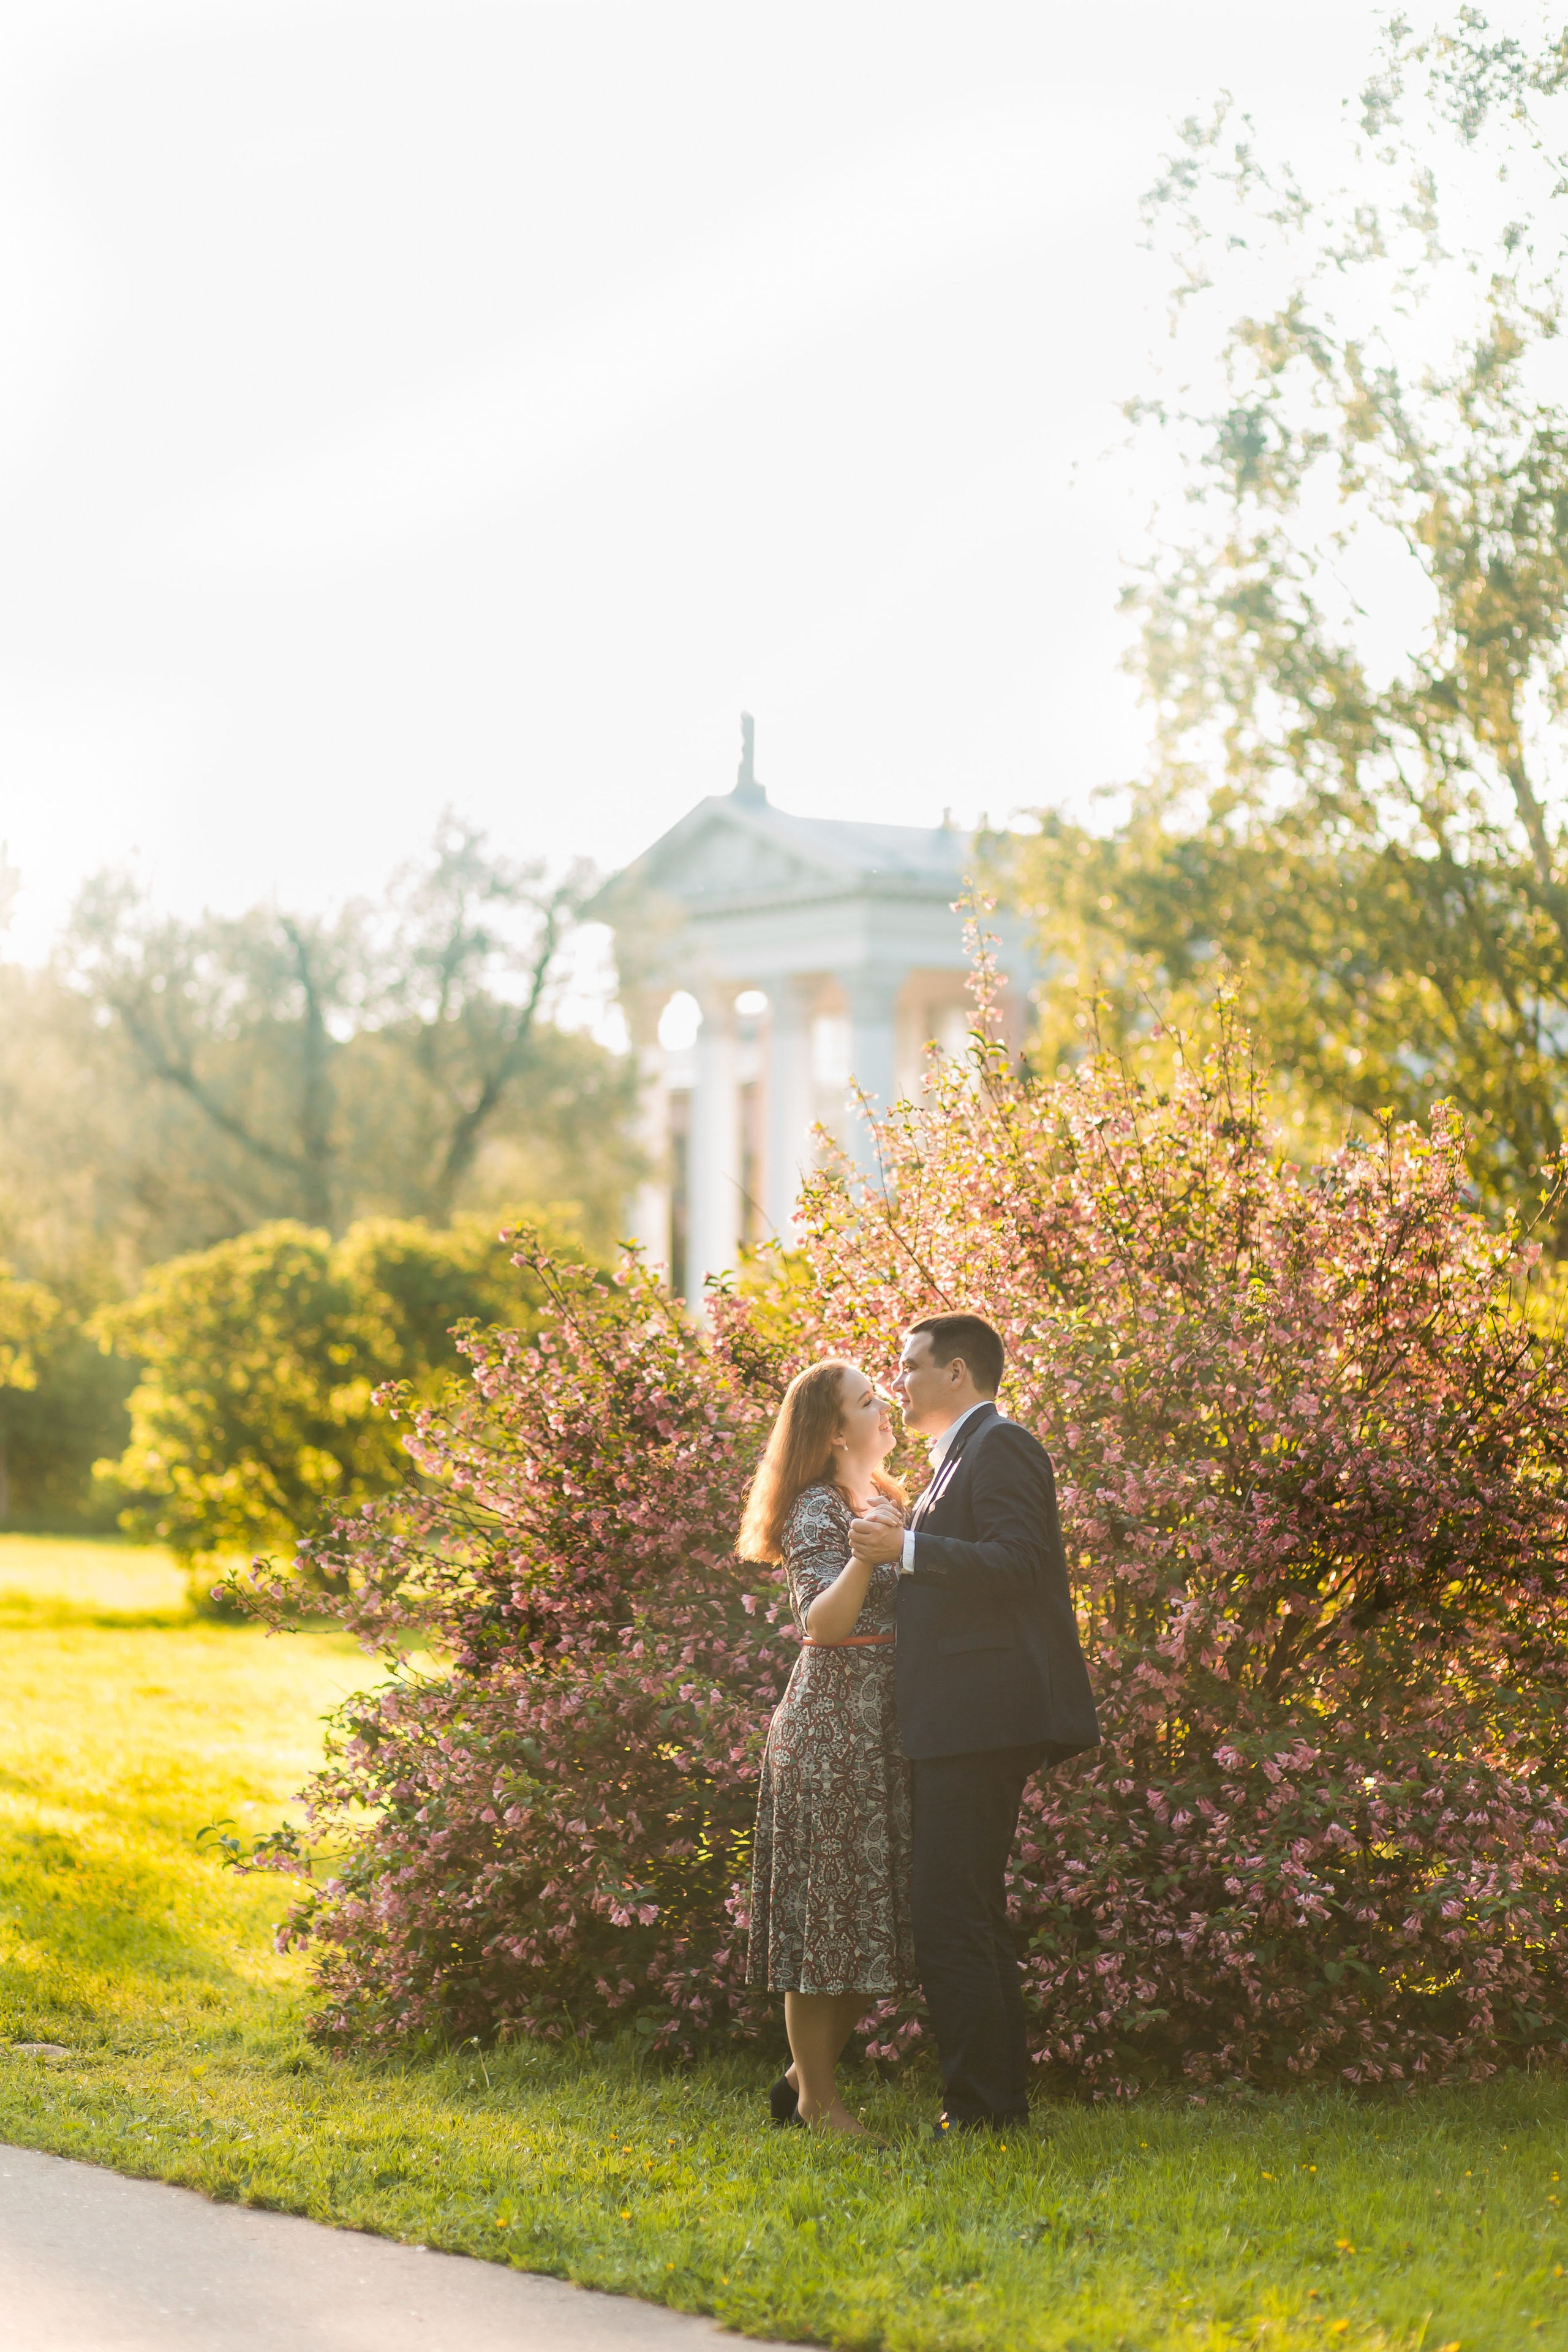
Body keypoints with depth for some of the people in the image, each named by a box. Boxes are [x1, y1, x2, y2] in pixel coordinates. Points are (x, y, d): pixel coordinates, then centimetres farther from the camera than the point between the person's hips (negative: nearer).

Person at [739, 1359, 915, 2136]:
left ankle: (810, 2074, 21)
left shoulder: (886, 1501, 16)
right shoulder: (818, 1512, -11)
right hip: (831, 1722, -9)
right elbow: (823, 1621, -23)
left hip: (884, 1727, 9)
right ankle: (816, 2097, 4)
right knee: (830, 1904, -4)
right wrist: (864, 1553, -37)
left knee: (873, 1906, 10)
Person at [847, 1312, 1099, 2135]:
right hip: (964, 1721, 11)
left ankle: (979, 2105, -10)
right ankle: (998, 2097, 19)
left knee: (948, 1914, -12)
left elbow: (1018, 1566, -20)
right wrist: (892, 1554, 19)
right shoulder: (957, 1457, 23)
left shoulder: (999, 1446, -8)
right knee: (971, 1913, 14)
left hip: (979, 1718, -11)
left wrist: (906, 1549, -20)